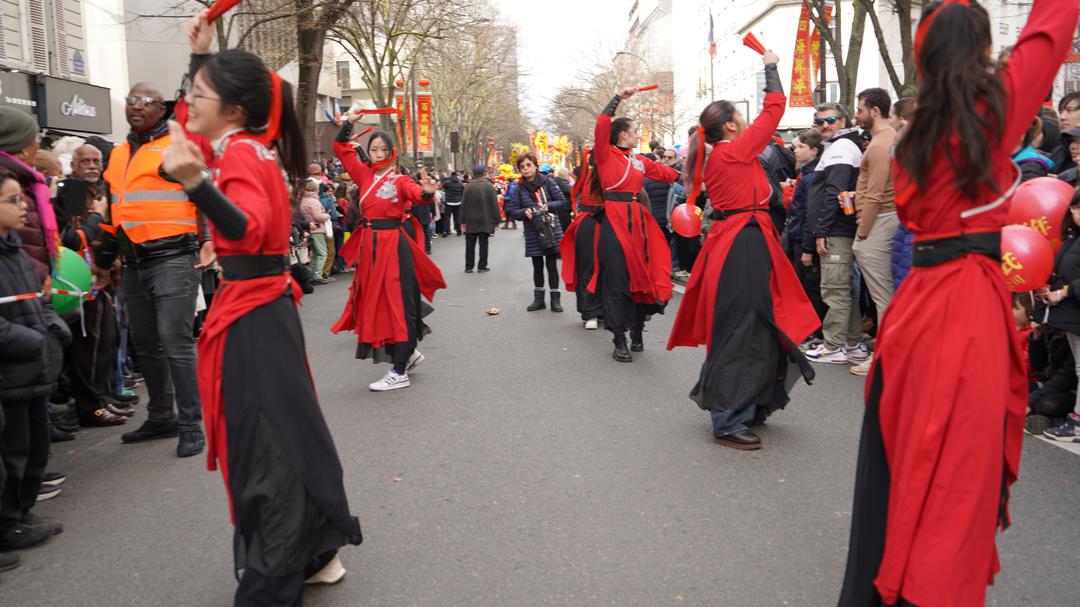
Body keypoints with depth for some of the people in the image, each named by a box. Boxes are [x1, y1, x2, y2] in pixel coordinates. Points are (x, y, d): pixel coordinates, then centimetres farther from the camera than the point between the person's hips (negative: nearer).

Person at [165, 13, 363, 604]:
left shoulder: (241, 153, -17)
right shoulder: (251, 144, 9)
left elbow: (247, 230, -37)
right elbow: (189, 124, 30)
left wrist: (194, 183, -52)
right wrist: (201, 55, 23)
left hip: (250, 315, -10)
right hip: (260, 306, 10)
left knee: (264, 445, -3)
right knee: (281, 434, 16)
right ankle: (315, 552, 29)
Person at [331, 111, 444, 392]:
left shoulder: (399, 180, -7)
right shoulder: (364, 174, 10)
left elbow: (415, 192, -28)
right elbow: (342, 148, 20)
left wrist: (427, 192, -50)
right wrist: (348, 124, 9)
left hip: (392, 245, -7)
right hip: (368, 245, 7)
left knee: (396, 304, -5)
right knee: (374, 303, 13)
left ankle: (399, 373, -1)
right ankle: (410, 353, 30)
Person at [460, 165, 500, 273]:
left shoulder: (468, 187, -2)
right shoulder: (489, 186, -7)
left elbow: (463, 205, -1)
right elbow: (494, 205, -7)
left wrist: (463, 221, 4)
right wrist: (496, 220, 0)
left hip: (471, 221, 2)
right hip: (485, 221, -1)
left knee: (470, 245, 8)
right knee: (483, 244, 6)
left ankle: (469, 266, 9)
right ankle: (482, 266, 7)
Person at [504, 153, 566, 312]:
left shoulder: (548, 182, -2)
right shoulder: (519, 188, 3)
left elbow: (561, 201, 0)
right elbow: (512, 210, 1)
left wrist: (548, 206, -17)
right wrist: (524, 212, -18)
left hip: (551, 228, -2)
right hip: (532, 231, 2)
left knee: (551, 265, 1)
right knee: (537, 266, 10)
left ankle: (555, 299, 11)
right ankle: (538, 299, 21)